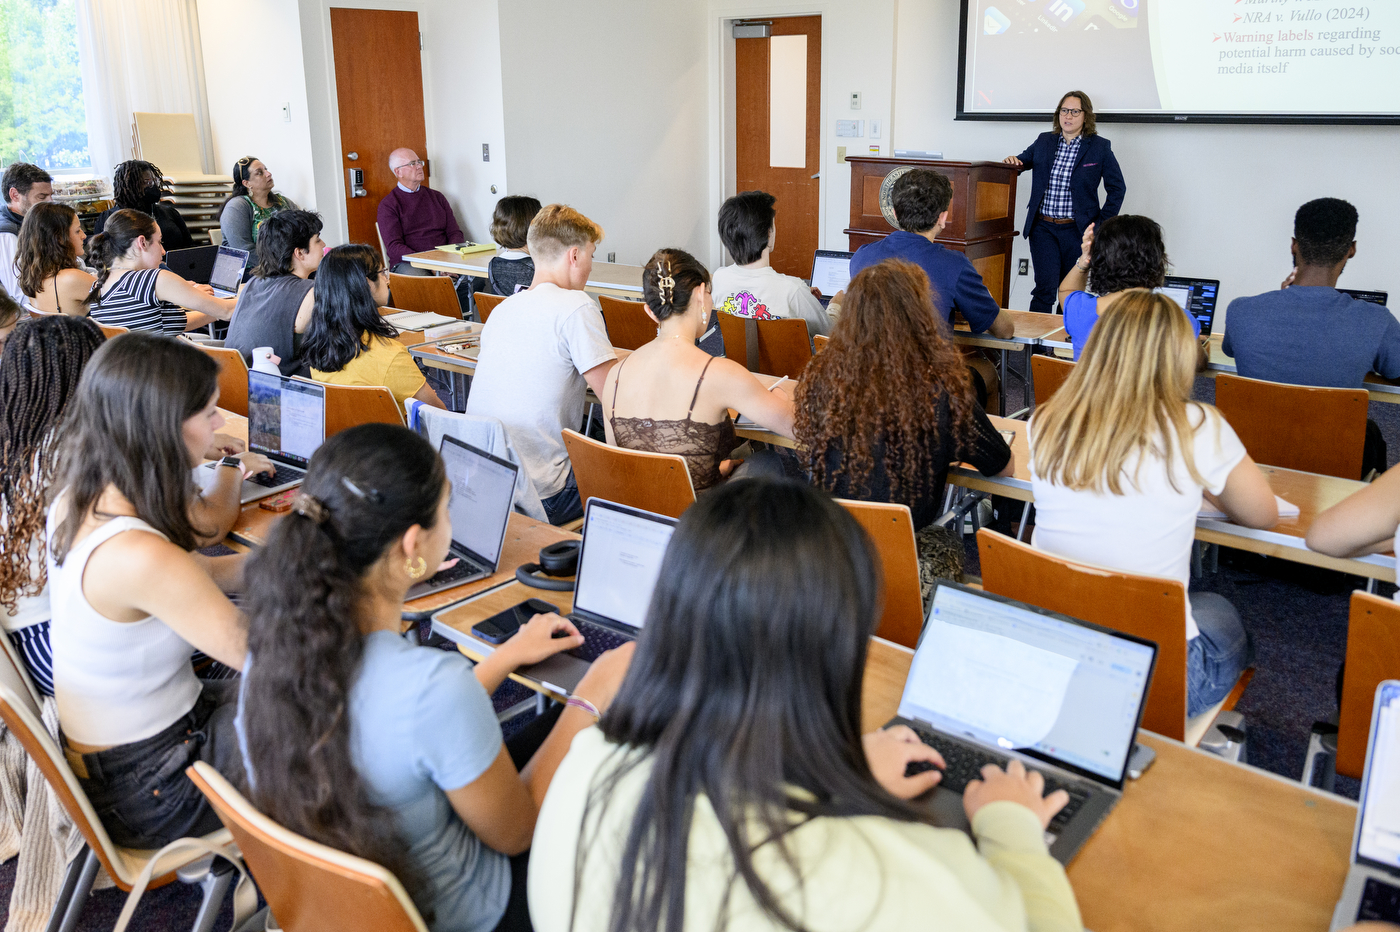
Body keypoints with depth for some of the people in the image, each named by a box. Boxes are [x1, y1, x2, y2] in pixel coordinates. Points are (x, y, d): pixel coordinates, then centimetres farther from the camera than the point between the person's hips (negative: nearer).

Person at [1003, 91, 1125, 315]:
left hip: (1078, 229, -1)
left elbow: (1117, 188, 5)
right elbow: (1022, 161, 22)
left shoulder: (1100, 147, 1)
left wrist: (1101, 225, -2)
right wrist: (1013, 161, -4)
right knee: (1045, 286, -9)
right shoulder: (1043, 142, 8)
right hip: (1043, 227, 1)